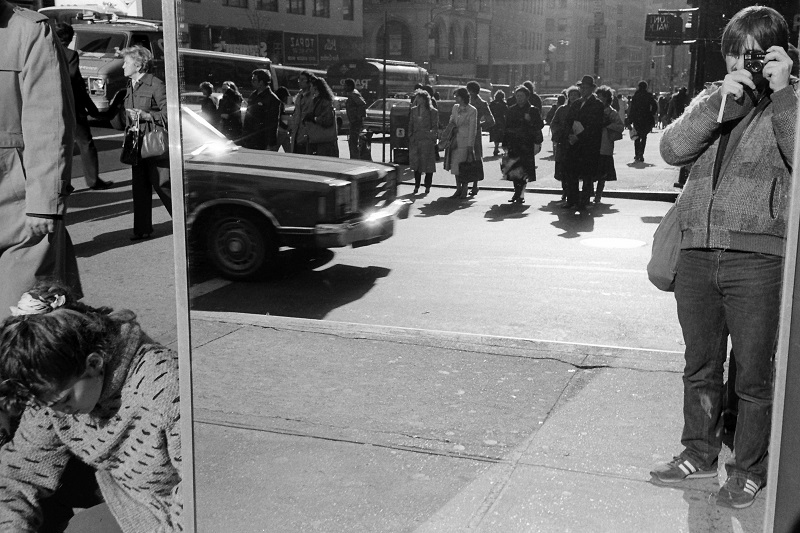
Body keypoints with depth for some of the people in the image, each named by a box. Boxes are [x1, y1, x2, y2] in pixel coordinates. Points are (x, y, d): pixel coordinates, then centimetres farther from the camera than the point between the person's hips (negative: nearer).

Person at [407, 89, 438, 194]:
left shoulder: (433, 112, -2)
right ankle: (416, 186, 12)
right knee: (415, 162, 4)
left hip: (427, 141, -4)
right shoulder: (413, 110, 11)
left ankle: (427, 186, 10)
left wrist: (431, 132, -19)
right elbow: (410, 125, 14)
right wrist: (410, 137, 5)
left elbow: (435, 127, -2)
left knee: (428, 164, 0)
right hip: (415, 140, 4)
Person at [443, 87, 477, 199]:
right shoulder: (455, 107, 12)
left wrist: (470, 145, -11)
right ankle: (458, 189, 16)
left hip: (465, 141, -6)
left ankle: (464, 190, 6)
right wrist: (452, 125, 1)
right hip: (455, 141, 6)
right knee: (455, 166, 7)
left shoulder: (472, 110, -6)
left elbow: (472, 129, -7)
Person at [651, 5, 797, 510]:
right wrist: (721, 101, -11)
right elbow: (673, 148, -2)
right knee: (700, 367, 16)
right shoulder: (714, 99, 14)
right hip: (697, 254, 4)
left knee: (754, 375, 5)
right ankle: (699, 452, 32)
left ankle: (749, 468, 21)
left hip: (758, 256, -4)